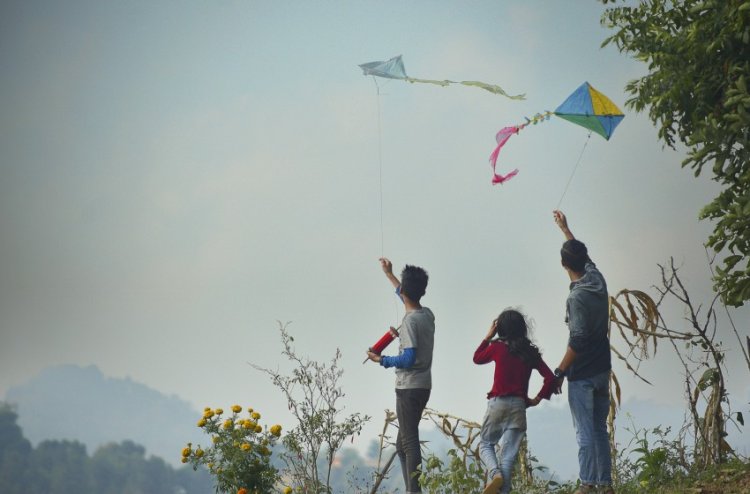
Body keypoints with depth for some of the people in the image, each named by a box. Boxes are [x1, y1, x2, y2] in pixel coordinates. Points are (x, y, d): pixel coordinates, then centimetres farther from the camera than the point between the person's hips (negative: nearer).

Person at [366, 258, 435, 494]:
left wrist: (381, 360, -10)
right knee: (403, 443, 15)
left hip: (409, 388, -9)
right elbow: (409, 298, 28)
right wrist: (389, 275, 36)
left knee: (410, 442, -9)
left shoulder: (410, 321, -17)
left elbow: (408, 359, -23)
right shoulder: (427, 315, 8)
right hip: (423, 386, 9)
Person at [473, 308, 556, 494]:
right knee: (509, 454, 2)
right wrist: (538, 399, 9)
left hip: (498, 403, -2)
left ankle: (495, 473, -14)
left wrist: (488, 336, 20)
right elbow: (550, 378, 1)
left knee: (485, 444, 14)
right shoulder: (531, 352, 5)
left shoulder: (497, 347, -2)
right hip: (519, 406, 2)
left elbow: (477, 358, 17)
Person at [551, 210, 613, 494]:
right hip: (602, 370, 8)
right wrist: (565, 229, 36)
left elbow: (578, 341, -22)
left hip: (583, 375, -8)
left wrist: (560, 372, -15)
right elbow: (583, 256, 24)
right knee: (600, 429, 12)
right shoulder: (597, 280, 3)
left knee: (585, 432, -5)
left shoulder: (577, 297, -19)